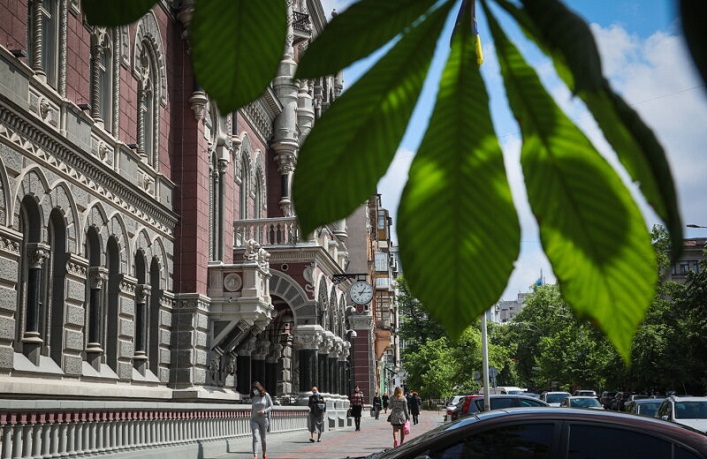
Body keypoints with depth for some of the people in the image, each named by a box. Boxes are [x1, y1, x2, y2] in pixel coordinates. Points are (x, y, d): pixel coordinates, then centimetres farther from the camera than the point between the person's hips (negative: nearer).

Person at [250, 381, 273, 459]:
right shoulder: (253, 398, 7)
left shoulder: (266, 395, -2)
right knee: (255, 437, -16)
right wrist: (251, 419, 20)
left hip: (263, 419, -1)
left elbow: (271, 406, 0)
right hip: (254, 420, 1)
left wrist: (264, 411, -17)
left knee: (263, 438, 8)